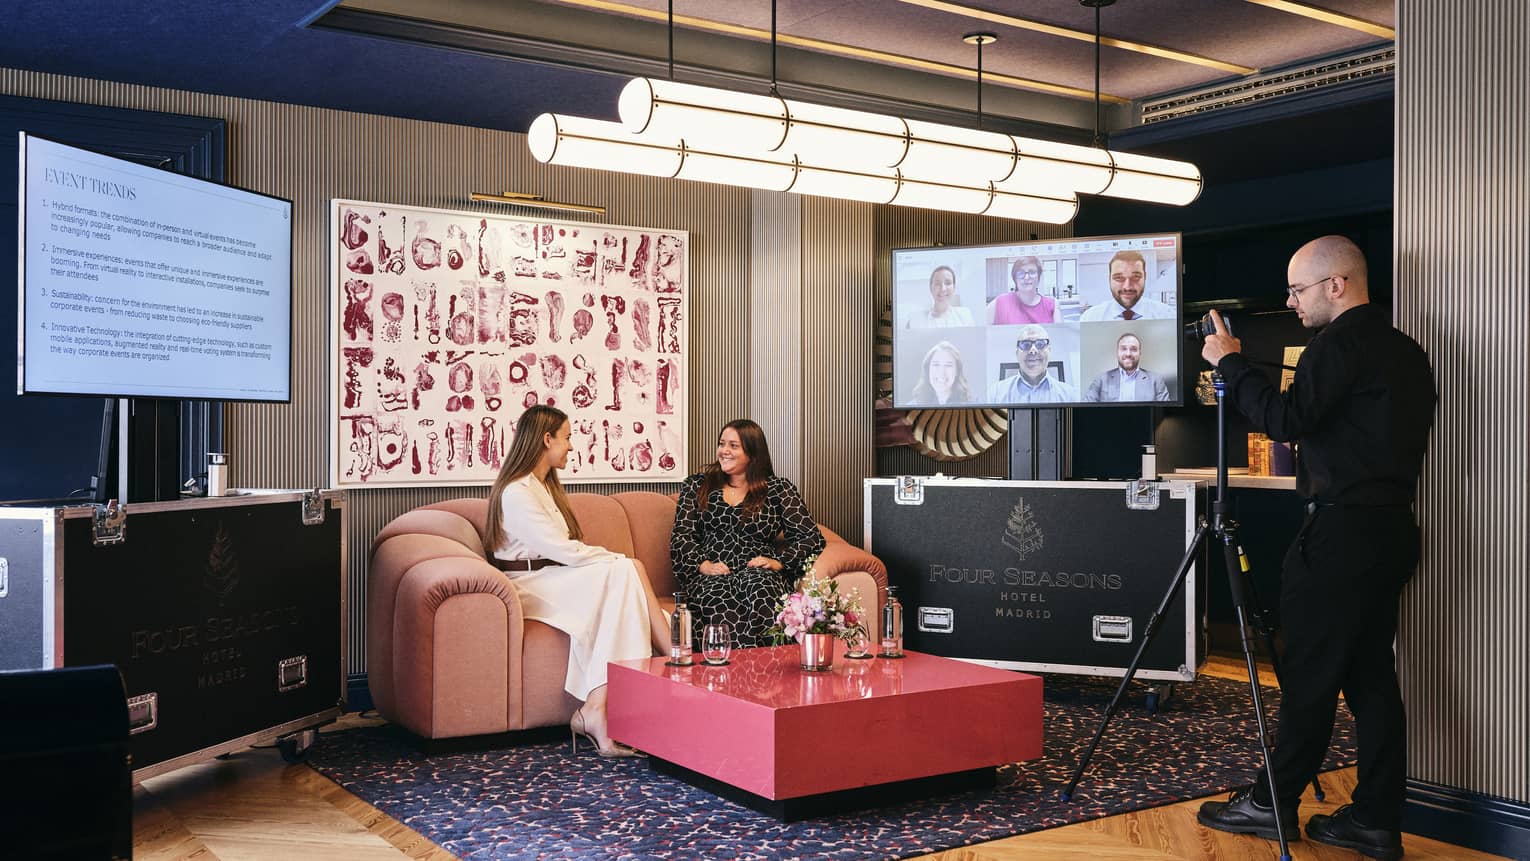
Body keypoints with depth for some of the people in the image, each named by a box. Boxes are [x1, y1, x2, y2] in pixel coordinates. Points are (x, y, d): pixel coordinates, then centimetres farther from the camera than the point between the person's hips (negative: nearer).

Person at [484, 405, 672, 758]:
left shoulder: (545, 486, 20)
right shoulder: (517, 492, -11)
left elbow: (564, 550, 13)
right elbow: (564, 551, -17)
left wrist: (612, 559, -3)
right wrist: (618, 558, -8)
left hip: (554, 576, 9)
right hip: (530, 584, -8)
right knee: (625, 572, -25)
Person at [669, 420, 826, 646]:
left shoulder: (778, 489, 14)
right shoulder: (697, 485, 20)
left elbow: (812, 539, 8)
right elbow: (681, 535, 11)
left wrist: (779, 562, -7)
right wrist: (703, 564, -7)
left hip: (760, 573, -1)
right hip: (709, 575, 1)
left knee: (759, 585, -39)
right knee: (716, 593, -38)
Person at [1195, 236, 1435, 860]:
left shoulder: (1342, 342, -12)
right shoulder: (1406, 351, 17)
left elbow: (1285, 419, -19)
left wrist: (1229, 362, -10)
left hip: (1342, 529, -9)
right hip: (1391, 527, 9)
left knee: (1310, 673, -1)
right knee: (1370, 674, 10)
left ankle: (1273, 804, 9)